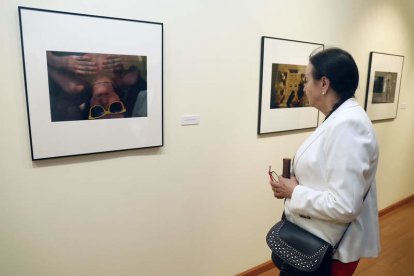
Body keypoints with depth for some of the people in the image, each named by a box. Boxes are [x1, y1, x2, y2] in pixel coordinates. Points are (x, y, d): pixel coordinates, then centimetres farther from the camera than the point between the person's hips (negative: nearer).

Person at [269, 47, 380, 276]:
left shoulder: (347, 124, -27)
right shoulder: (339, 118, 5)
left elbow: (344, 207, -30)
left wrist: (295, 192, -19)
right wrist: (293, 186, 2)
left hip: (334, 247, -9)